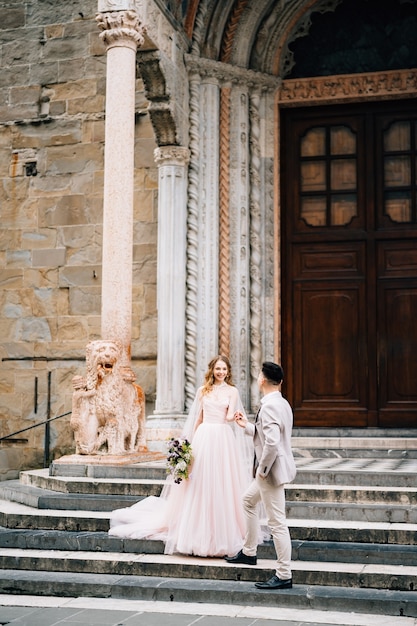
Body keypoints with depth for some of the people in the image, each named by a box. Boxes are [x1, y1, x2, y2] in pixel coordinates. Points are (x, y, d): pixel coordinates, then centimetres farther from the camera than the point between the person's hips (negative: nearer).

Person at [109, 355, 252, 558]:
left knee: (222, 485, -2)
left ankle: (223, 532, 9)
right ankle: (199, 531, 12)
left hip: (223, 439, -2)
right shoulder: (203, 390, 10)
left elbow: (230, 417, -9)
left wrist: (234, 416, -32)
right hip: (203, 437, 2)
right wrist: (191, 442, 8)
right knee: (200, 484, 2)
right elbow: (198, 419, 13)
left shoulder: (232, 391, 4)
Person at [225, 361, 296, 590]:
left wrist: (262, 469, -20)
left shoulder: (269, 406, -22)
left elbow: (272, 443, -31)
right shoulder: (282, 403, 10)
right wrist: (246, 425, 23)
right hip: (274, 468, 11)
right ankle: (249, 552, 40)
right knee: (248, 501, 28)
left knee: (277, 523, -5)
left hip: (272, 470, -11)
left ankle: (284, 576, 2)